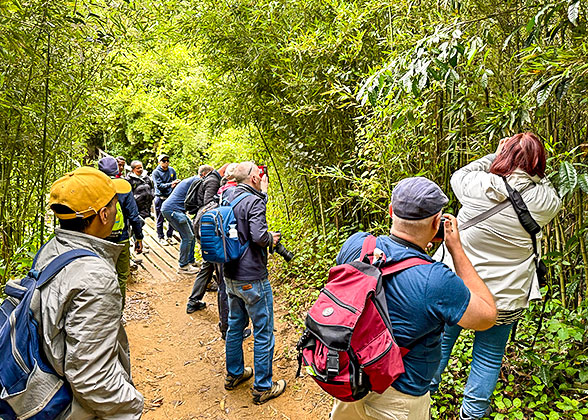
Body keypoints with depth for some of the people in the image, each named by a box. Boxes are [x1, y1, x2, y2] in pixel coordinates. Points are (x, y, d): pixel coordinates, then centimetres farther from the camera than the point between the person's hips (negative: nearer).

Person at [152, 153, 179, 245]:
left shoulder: (172, 170, 7)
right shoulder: (156, 172, -6)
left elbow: (175, 183, 14)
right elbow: (159, 186, -14)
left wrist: (174, 184, -10)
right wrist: (170, 184, -27)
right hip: (160, 198, -4)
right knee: (160, 220, 3)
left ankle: (170, 236, 23)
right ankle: (161, 238, 15)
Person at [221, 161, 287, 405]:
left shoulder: (227, 197, 5)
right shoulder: (253, 202, -19)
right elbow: (259, 236, -29)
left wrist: (263, 192, 19)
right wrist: (272, 238, -9)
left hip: (230, 277, 8)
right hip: (252, 279, -8)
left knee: (235, 326, 22)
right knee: (263, 333, 6)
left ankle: (234, 374, 39)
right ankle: (263, 388, 20)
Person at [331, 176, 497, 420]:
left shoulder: (356, 244, -20)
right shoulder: (436, 282, -34)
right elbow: (487, 316, -14)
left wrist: (414, 246, 3)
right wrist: (456, 249, -14)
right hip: (397, 399, -4)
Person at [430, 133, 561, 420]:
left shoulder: (477, 184, -15)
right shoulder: (542, 201, -11)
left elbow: (458, 175, 8)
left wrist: (494, 157, 11)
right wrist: (533, 172, 10)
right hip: (504, 296, 1)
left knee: (441, 342, 18)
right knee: (489, 357, 19)